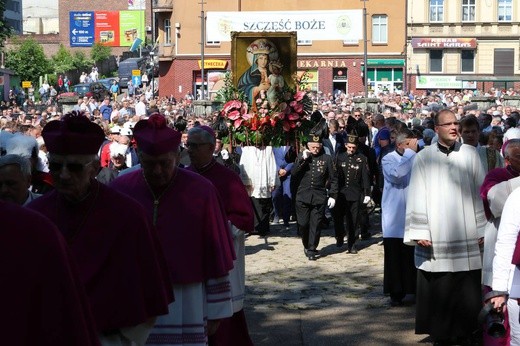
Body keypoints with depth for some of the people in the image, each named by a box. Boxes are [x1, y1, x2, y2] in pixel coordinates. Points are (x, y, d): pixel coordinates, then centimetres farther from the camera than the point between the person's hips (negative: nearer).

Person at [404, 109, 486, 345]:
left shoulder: (470, 154, 5)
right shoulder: (424, 158, 2)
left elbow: (480, 193, 5)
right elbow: (417, 197, 0)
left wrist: (483, 228, 2)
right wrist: (419, 232, -6)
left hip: (467, 237, 1)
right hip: (436, 238, -1)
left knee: (467, 290, 4)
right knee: (438, 291, 2)